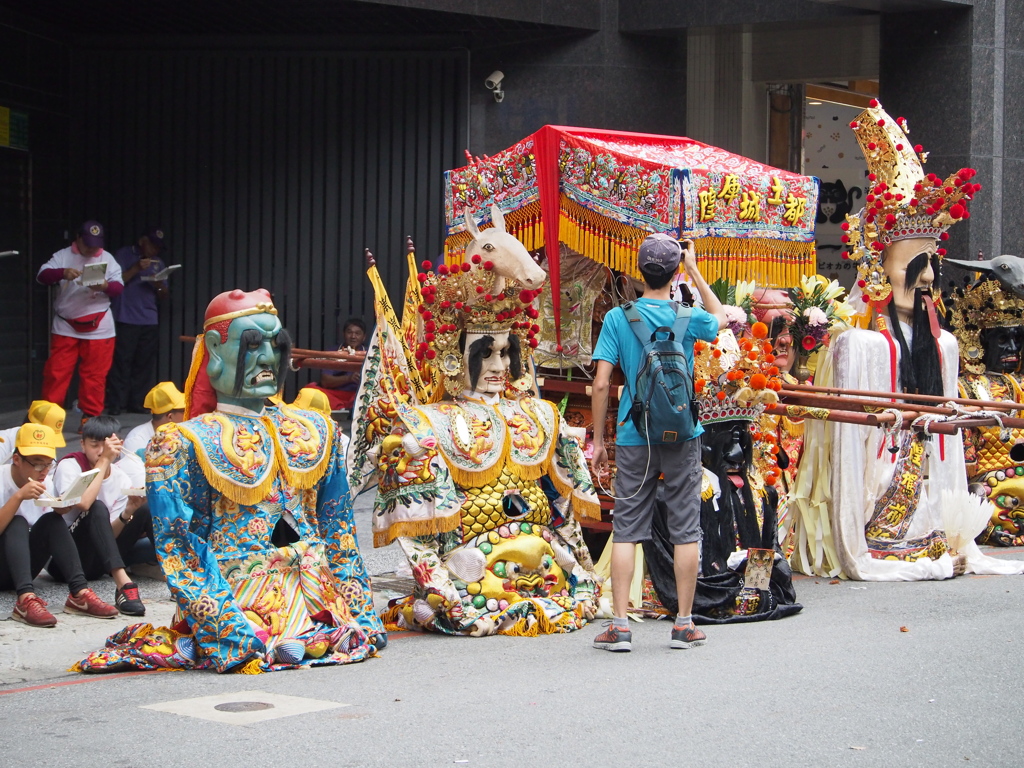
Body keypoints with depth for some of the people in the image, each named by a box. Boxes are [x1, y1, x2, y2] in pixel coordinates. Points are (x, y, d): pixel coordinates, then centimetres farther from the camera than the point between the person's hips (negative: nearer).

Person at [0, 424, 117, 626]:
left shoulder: (45, 485, 2)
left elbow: (48, 535, 3)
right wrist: (19, 496, -35)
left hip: (22, 568, 5)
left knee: (52, 520, -20)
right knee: (18, 523, -31)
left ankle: (79, 593, -33)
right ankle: (26, 599, -51)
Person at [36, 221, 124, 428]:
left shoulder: (108, 259, 6)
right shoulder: (63, 256, 1)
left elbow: (119, 286, 0)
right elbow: (42, 276, -9)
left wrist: (105, 286, -23)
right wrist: (62, 273, -29)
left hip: (98, 327, 1)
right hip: (65, 327, -1)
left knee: (95, 374, 1)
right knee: (56, 372, -1)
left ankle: (91, 418, 9)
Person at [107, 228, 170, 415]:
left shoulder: (158, 263, 19)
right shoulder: (123, 255, 6)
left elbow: (163, 297, 18)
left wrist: (160, 286, -4)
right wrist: (136, 269, -13)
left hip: (150, 321, 4)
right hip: (125, 320, -4)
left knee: (144, 364, -1)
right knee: (122, 362, -8)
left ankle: (136, 403, 3)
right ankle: (115, 404, -7)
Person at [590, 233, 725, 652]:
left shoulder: (618, 318, -5)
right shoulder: (688, 318, -3)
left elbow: (601, 384, -7)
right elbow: (720, 318, 22)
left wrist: (598, 441, 1)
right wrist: (694, 271, 19)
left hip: (634, 438, 0)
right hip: (682, 436, 0)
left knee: (625, 530, 3)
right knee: (686, 529, 7)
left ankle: (619, 626, -1)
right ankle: (684, 624, 10)